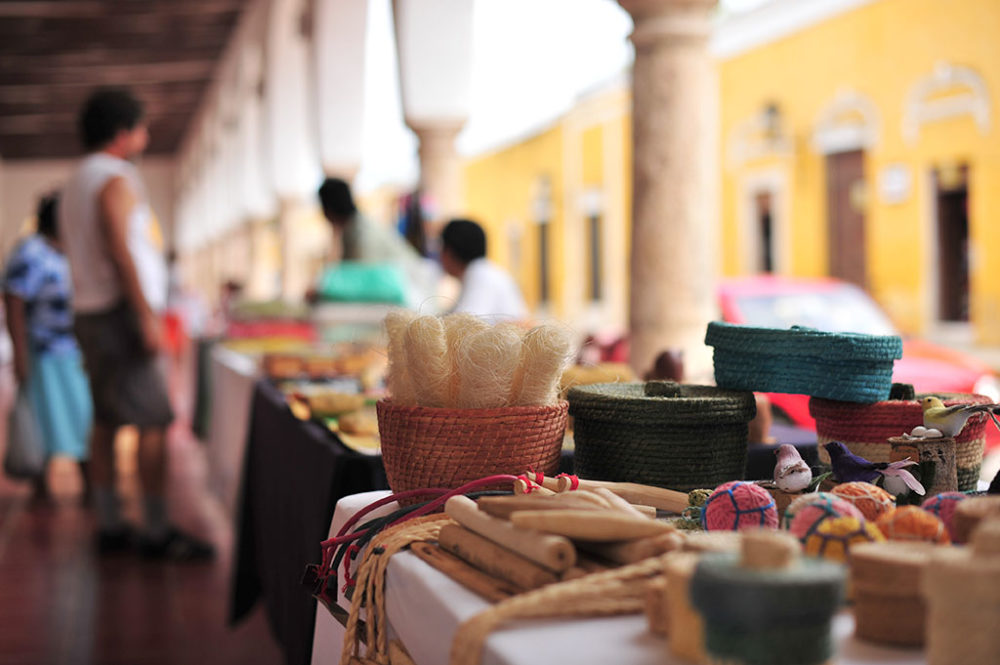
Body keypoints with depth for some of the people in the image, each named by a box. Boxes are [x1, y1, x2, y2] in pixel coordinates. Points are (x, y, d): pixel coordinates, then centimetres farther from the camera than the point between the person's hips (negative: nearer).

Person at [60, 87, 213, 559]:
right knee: (153, 422, -10)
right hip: (120, 312, -10)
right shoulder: (116, 180, -11)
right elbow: (121, 254, -19)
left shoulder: (76, 181, 19)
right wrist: (147, 318, -20)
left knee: (105, 422, 11)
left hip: (89, 313, 10)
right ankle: (157, 532, -11)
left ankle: (109, 525, 14)